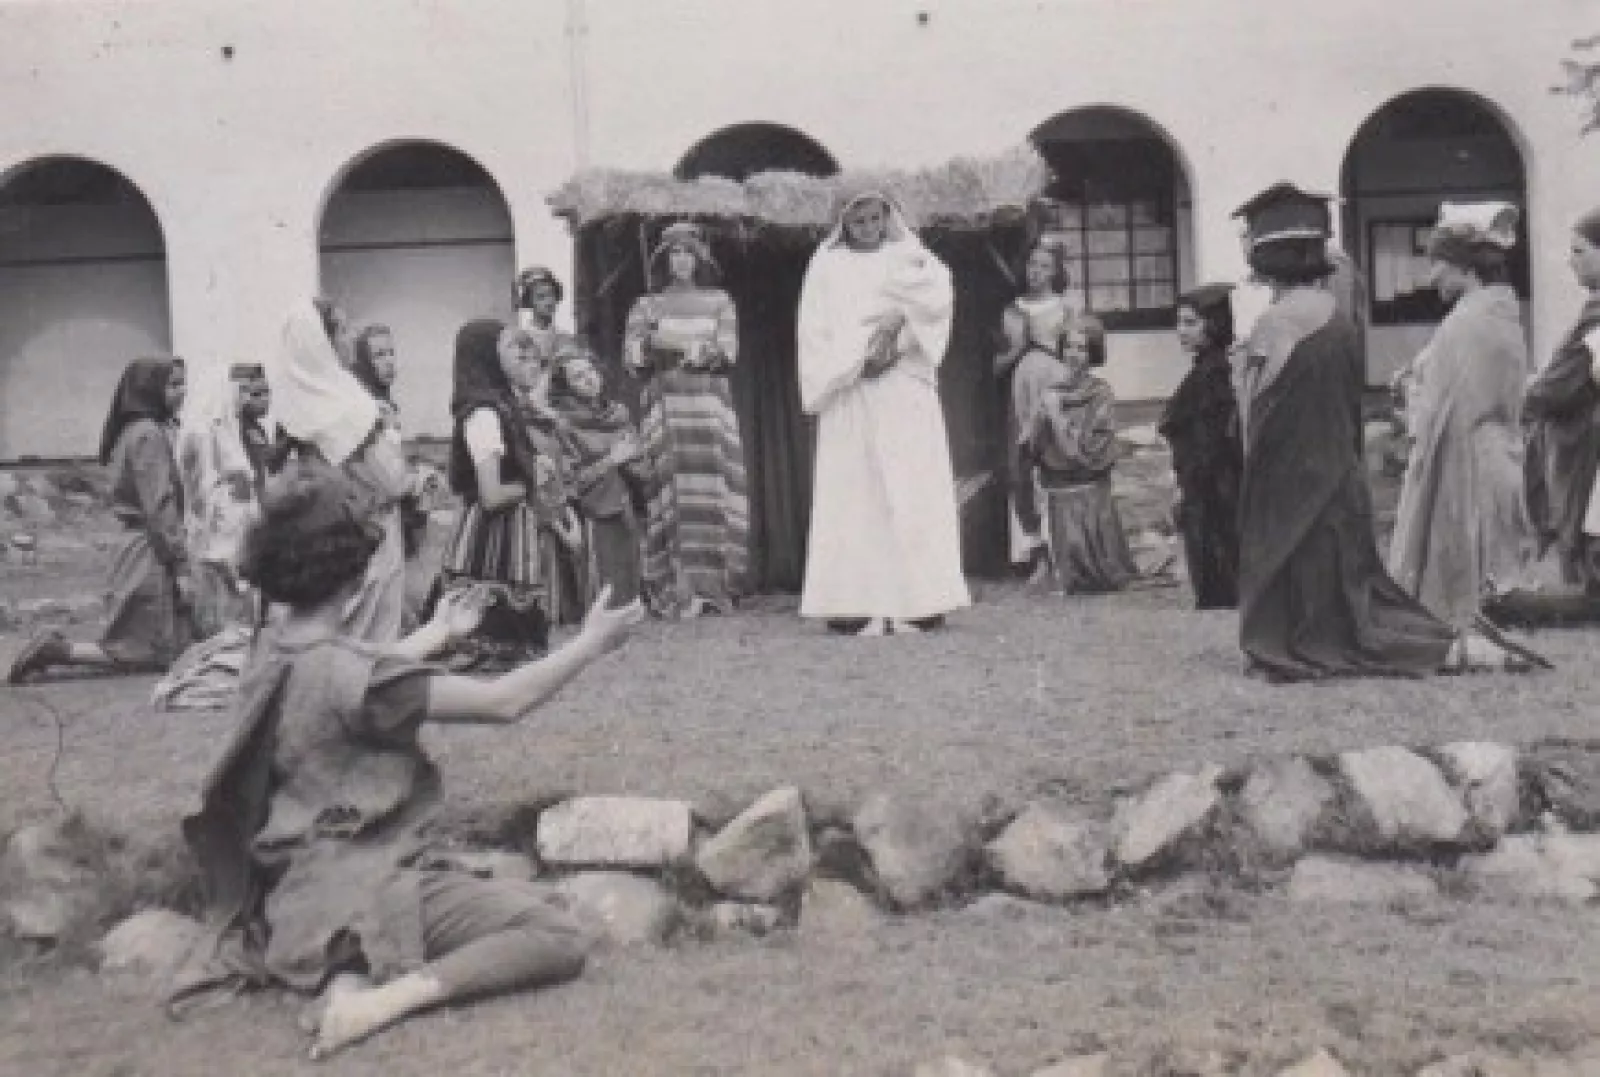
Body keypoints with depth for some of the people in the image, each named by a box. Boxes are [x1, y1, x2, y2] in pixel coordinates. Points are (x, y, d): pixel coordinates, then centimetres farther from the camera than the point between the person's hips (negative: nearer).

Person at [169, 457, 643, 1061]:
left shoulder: (273, 650, 2)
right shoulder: (348, 672, -24)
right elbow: (504, 702, -21)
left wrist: (437, 633, 37)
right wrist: (590, 644, -8)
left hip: (301, 887, 9)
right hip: (365, 886, -9)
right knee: (557, 936, -10)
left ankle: (347, 977, 7)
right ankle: (385, 1000, -20)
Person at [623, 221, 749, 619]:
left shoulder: (719, 301, 17)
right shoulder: (647, 305, 16)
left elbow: (728, 351, 3)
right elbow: (631, 355, 2)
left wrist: (672, 346, -7)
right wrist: (688, 347, -10)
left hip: (711, 405, 1)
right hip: (665, 404, -1)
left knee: (712, 495, -7)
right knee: (670, 494, -11)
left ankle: (712, 590, -7)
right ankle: (673, 593, -13)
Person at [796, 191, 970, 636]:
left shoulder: (909, 257, 16)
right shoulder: (827, 266, 15)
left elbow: (939, 292, -3)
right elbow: (815, 332, 4)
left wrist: (897, 319, -17)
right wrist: (858, 358, -9)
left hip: (904, 389, 0)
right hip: (849, 392, 0)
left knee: (911, 489, -7)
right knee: (854, 492, -8)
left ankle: (916, 601, -8)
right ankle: (860, 605, -10)